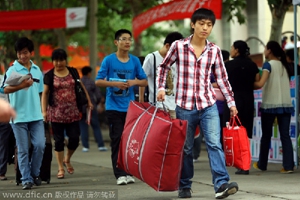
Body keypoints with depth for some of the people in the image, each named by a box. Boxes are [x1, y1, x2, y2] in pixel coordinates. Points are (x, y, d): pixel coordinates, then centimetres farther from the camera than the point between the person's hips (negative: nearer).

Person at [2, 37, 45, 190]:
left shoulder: (37, 70, 11)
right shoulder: (12, 70, -4)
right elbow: (6, 89, -20)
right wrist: (22, 85, -37)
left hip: (36, 116, 3)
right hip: (19, 117, -3)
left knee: (39, 145, -5)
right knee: (23, 150, 1)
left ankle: (34, 173, 14)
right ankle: (26, 179, 7)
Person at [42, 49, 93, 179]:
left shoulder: (73, 72, 7)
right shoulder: (49, 76, 2)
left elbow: (81, 87, 16)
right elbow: (45, 93, 3)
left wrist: (88, 101, 13)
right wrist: (44, 111, -5)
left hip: (73, 112, 2)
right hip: (56, 113, -2)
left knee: (74, 138, -2)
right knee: (59, 141, 2)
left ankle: (67, 160, 25)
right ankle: (61, 168, 9)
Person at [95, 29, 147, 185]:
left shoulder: (135, 61, 6)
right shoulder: (109, 60, -3)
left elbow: (144, 82, 9)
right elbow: (98, 81, -4)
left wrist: (135, 82, -12)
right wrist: (114, 84, -19)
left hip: (130, 106, 3)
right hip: (114, 107, -3)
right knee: (117, 140, -4)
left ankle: (128, 172, 12)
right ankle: (120, 174, -3)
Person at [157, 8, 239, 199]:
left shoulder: (214, 50, 3)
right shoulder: (179, 46, -1)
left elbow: (222, 78, 9)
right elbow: (164, 67, 12)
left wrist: (231, 102, 5)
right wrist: (161, 87, 0)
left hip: (209, 106, 1)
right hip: (185, 106, -1)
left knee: (214, 143, -14)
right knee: (186, 148, 8)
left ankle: (222, 184, -21)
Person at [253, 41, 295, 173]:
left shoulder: (268, 64, -6)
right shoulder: (284, 65, 12)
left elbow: (260, 84, -17)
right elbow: (287, 84, 15)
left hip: (270, 104, -4)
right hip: (286, 104, 4)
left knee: (266, 136, 8)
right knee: (285, 135, 0)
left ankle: (262, 164, 18)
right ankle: (288, 165, -10)